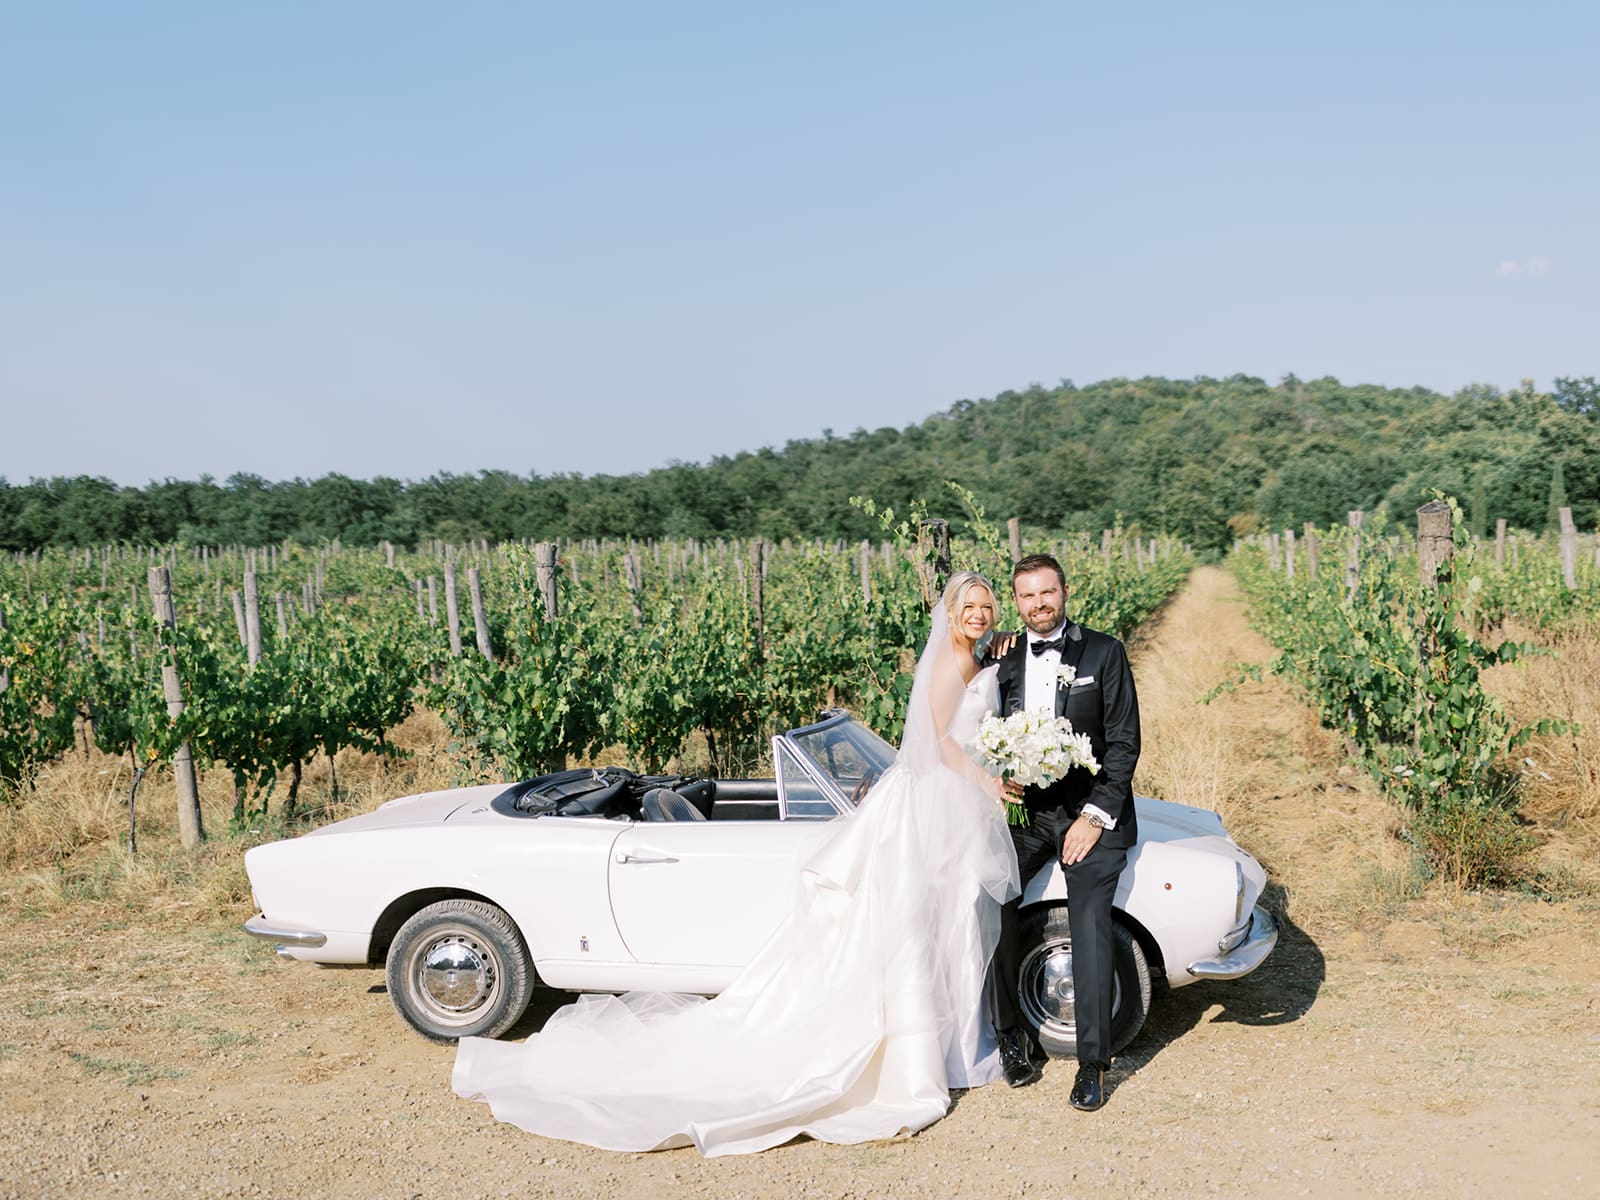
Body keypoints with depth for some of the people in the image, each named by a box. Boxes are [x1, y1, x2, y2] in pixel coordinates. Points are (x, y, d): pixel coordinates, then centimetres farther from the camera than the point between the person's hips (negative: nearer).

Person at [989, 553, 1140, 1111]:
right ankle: (1012, 1034, 0)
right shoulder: (1004, 662, 10)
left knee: (1090, 926, -14)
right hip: (1025, 809, 3)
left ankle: (1092, 1064, -5)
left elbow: (1124, 742, -4)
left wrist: (1095, 815, -11)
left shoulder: (1104, 652, 0)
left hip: (1091, 810, -3)